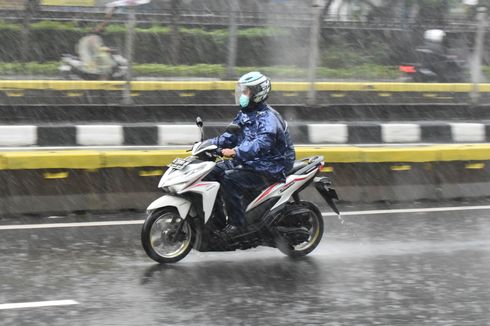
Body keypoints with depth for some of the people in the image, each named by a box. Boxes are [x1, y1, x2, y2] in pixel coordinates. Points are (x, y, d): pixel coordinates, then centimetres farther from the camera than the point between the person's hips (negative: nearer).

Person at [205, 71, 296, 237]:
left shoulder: (268, 118, -19)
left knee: (230, 178, -29)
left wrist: (235, 152, -45)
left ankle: (236, 222, -24)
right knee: (212, 172, 0)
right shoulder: (244, 115, 13)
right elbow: (231, 136, 17)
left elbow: (262, 143, -34)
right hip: (247, 162, 10)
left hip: (268, 168, -10)